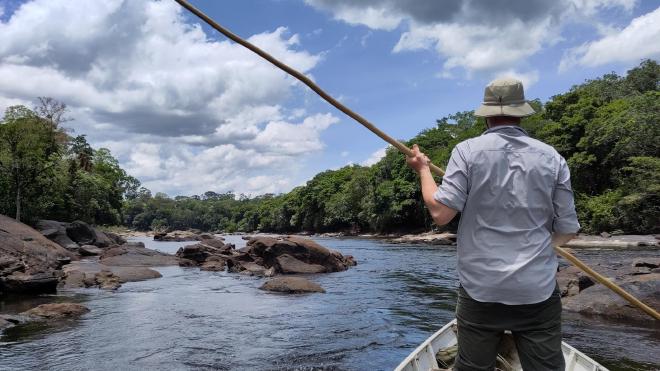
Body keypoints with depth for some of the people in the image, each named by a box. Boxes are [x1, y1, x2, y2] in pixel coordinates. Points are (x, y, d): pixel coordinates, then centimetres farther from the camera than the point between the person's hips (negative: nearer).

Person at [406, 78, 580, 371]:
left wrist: (423, 169, 5)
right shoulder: (552, 157, 1)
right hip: (539, 291, 2)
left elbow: (440, 213, -10)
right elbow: (568, 230, 4)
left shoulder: (467, 151, -6)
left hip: (480, 290, -1)